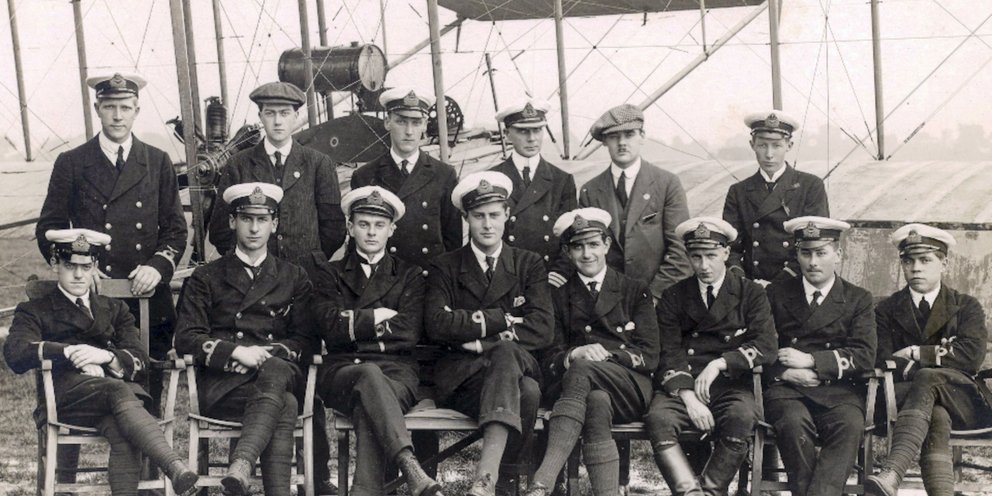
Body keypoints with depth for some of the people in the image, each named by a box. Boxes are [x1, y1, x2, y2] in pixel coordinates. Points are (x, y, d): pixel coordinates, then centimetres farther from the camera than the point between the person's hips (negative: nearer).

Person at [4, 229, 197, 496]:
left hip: (118, 383, 3)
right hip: (66, 392, -3)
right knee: (119, 392, -37)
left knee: (123, 433, -35)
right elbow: (15, 353, -1)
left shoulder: (115, 310, 30)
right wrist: (70, 352, -12)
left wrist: (106, 356, -9)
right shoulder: (35, 311, 22)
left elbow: (140, 361, 14)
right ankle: (177, 470, -55)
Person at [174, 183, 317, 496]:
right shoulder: (206, 278, 18)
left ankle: (240, 467, -55)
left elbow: (306, 341, 12)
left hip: (280, 372, 1)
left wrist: (264, 355, -9)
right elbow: (186, 339, 5)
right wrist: (236, 351, -13)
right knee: (283, 407, -36)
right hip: (222, 382, -1)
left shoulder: (294, 278, 22)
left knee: (274, 370, -40)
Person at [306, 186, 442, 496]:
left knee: (369, 410, -37)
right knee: (370, 376, -39)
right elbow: (331, 328, 0)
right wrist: (381, 316, 0)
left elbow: (409, 334, 1)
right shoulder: (328, 272, 20)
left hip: (396, 370, 1)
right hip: (342, 370, -1)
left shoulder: (409, 276, 20)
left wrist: (357, 323, 1)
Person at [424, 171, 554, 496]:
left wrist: (482, 343, -10)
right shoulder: (445, 268, 13)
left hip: (516, 364, 1)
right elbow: (436, 325, -6)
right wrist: (502, 320, -8)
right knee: (525, 395, -35)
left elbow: (543, 330, 0)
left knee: (506, 351, -38)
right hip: (460, 377, -1)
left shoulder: (529, 265, 15)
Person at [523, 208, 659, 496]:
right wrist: (574, 354, -13)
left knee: (582, 371, -36)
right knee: (597, 403, -38)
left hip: (630, 390, -1)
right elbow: (550, 364, 12)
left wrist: (604, 355, -9)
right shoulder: (559, 298, 22)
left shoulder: (635, 292, 19)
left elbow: (649, 357, 9)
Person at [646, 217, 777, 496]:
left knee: (742, 418, -34)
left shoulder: (751, 294, 11)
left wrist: (719, 363, -14)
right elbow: (670, 354, 2)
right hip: (683, 386, 1)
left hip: (731, 386, -1)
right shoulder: (673, 298, 13)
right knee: (659, 419, -31)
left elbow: (767, 347, -2)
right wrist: (689, 398, -15)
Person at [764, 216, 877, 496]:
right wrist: (785, 372, -9)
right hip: (786, 389, 0)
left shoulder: (858, 300, 14)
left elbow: (865, 356, 1)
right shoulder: (776, 295, 17)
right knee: (794, 423, -34)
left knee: (851, 424, -33)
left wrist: (811, 360, -9)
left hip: (838, 391, 0)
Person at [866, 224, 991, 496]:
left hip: (960, 399, -1)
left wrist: (916, 354, -5)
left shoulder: (967, 307, 15)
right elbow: (883, 363, 1)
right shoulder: (887, 310, 17)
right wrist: (939, 355, -10)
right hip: (901, 395, 1)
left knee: (927, 379, -37)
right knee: (936, 415, -37)